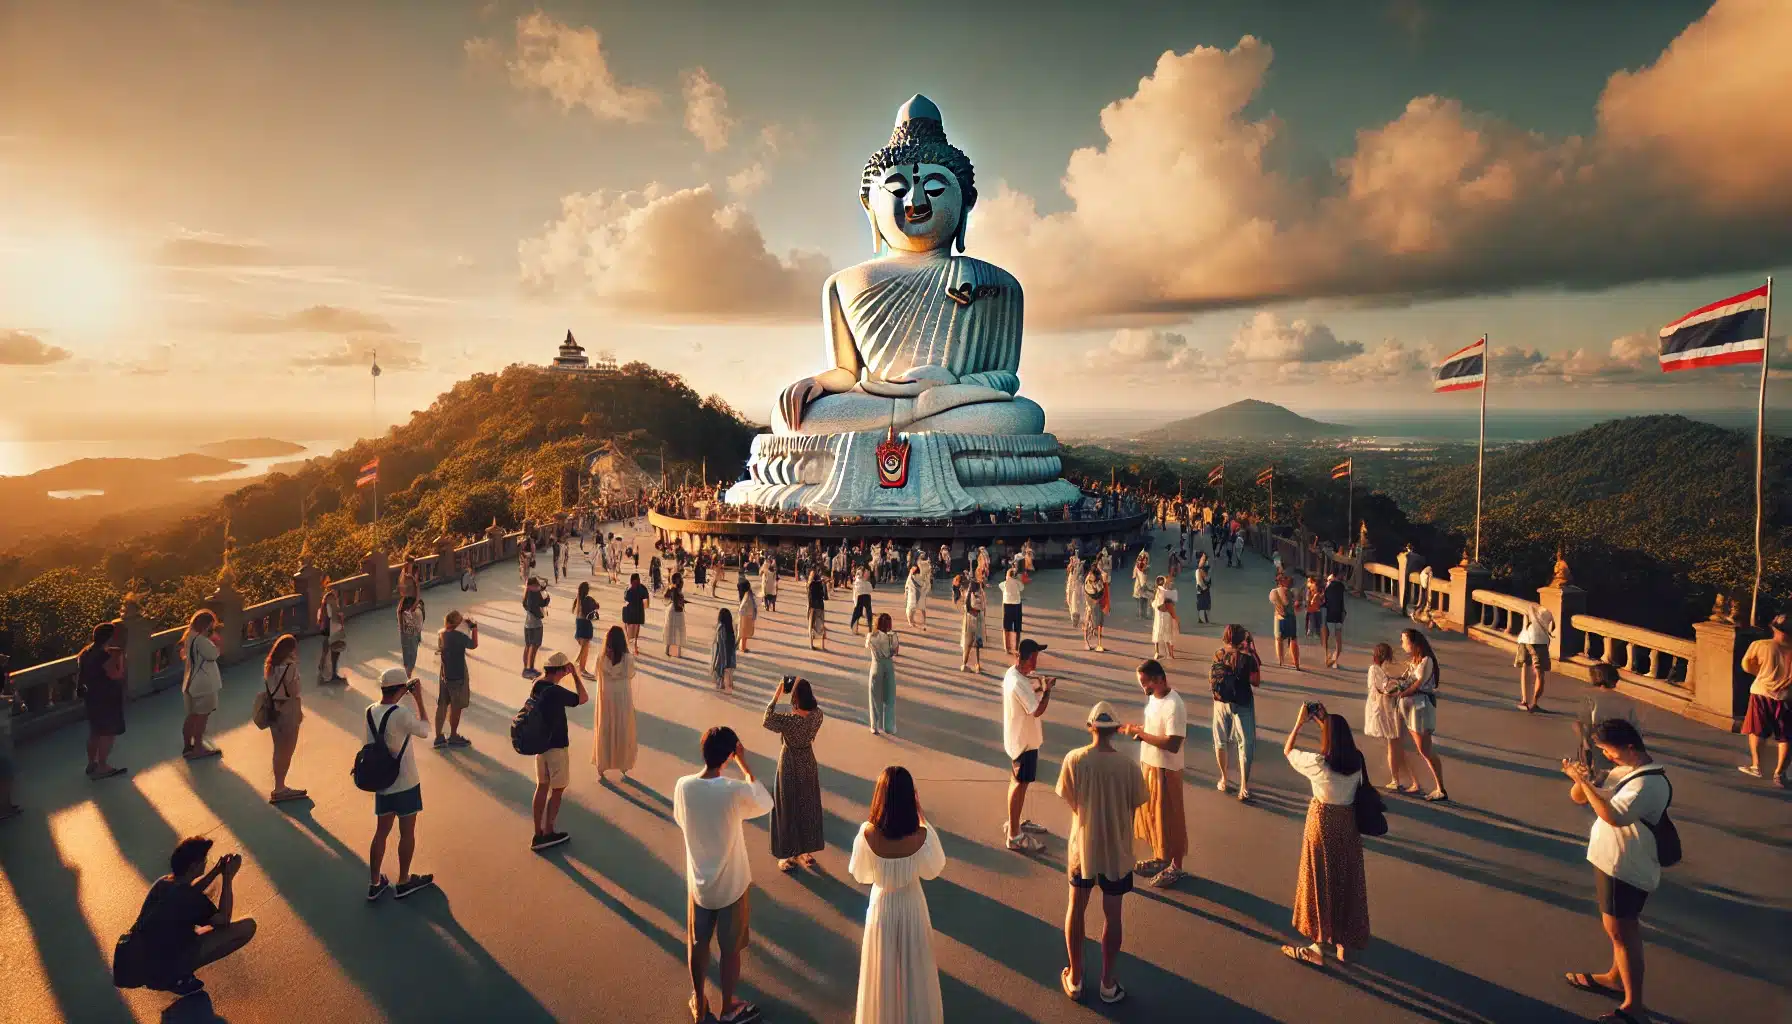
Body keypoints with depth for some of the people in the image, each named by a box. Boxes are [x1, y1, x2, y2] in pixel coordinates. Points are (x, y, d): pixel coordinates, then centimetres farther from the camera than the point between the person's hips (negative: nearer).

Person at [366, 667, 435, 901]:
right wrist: (419, 699, -8)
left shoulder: (370, 711, -4)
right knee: (407, 833, 10)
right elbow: (425, 731, -9)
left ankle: (375, 883, 24)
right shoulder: (401, 714, -24)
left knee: (381, 832, 16)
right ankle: (403, 882, 23)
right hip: (405, 784, -6)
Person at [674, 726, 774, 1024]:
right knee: (731, 948, 18)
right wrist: (745, 765, -7)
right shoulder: (735, 790, -27)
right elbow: (766, 804, -6)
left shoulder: (684, 786, -17)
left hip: (698, 882, 3)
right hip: (731, 884, -3)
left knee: (698, 945, 23)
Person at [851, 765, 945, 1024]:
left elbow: (860, 875, -9)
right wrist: (922, 818, -9)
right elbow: (934, 869, -6)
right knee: (914, 967, 25)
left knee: (882, 969, 24)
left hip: (881, 905, 0)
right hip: (912, 905, 0)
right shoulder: (923, 836, -28)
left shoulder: (867, 835, -27)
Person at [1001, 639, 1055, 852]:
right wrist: (1047, 689, -13)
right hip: (1024, 740, -10)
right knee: (1020, 784, -1)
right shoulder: (1018, 683, -30)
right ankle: (1014, 836, 9)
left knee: (1018, 781, 22)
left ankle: (1014, 822, 38)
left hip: (1020, 737, 10)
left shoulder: (1013, 673, 1)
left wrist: (1040, 687, 5)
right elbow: (1038, 710, -25)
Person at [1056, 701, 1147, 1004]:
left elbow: (1071, 803, -5)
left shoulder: (1074, 759, -16)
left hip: (1082, 846, 1)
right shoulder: (1127, 765, -18)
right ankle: (1108, 983, 26)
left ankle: (1075, 979, 30)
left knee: (1076, 909, 18)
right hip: (1116, 850, -1)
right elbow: (1133, 809, -6)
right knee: (1112, 915, 15)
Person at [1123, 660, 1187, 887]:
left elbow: (1173, 744, -29)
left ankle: (1175, 867, 23)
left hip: (1165, 770, -9)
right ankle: (1159, 858, 37)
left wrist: (1139, 733, -27)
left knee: (1169, 819, 7)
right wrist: (1135, 730, -3)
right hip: (1148, 765, 9)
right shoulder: (1152, 697, 3)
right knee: (1151, 815, 20)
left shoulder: (1174, 706, -26)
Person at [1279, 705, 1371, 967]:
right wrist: (1325, 720, 11)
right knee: (1347, 882, 17)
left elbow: (1287, 750, -5)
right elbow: (1341, 738, 13)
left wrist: (1299, 722, 0)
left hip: (1323, 824, -5)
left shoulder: (1317, 763, -22)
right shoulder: (1356, 760, -9)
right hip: (1349, 823, 5)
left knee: (1321, 884, 8)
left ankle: (1319, 947, 18)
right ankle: (1344, 943, 30)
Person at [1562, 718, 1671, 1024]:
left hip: (1625, 869, -9)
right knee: (1621, 927, 24)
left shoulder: (1649, 782, -25)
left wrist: (1584, 781, -35)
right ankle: (1616, 977, 42)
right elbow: (1579, 797, 6)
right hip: (1613, 861, 9)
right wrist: (1582, 777, -14)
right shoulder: (1624, 770, 5)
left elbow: (1613, 815, -39)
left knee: (1621, 932, -1)